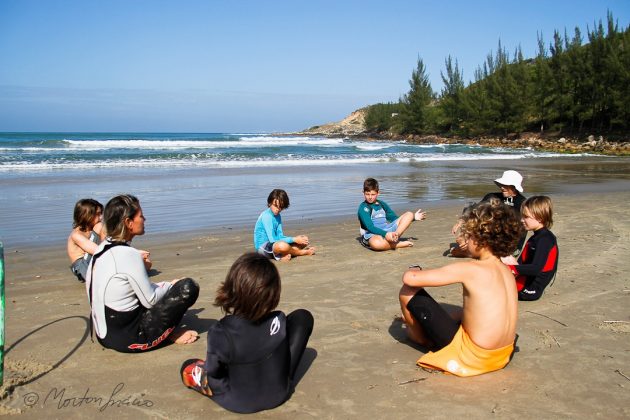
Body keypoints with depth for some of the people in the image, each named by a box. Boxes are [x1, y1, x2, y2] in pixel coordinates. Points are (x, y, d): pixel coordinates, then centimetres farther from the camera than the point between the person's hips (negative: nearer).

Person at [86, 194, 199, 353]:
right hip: (128, 339, -9)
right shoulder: (128, 254, -22)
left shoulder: (102, 249, 5)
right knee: (188, 287, -9)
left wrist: (165, 285, 10)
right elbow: (150, 300, -15)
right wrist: (171, 286, 3)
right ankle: (169, 334, 5)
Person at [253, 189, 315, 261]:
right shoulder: (266, 216, -20)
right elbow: (272, 239, -25)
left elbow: (280, 236, 3)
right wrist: (293, 239, -21)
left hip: (273, 244, 9)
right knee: (282, 246, -40)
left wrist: (295, 238, -14)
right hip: (263, 247, -9)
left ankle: (282, 255, -13)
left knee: (304, 241, 4)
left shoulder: (277, 216, 8)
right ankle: (302, 252, -12)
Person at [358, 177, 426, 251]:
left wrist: (414, 217, 17)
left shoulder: (382, 204, 16)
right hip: (372, 235, -7)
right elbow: (370, 227, -16)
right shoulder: (363, 208, -5)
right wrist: (386, 234, -29)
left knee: (409, 214, -4)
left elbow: (395, 219, 24)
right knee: (376, 244, -45)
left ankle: (395, 237, -27)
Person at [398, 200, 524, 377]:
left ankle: (421, 338, 25)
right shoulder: (506, 271, 3)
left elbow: (410, 279, -20)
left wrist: (412, 271, 2)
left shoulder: (469, 269, -20)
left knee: (408, 291, 0)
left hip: (472, 358, -8)